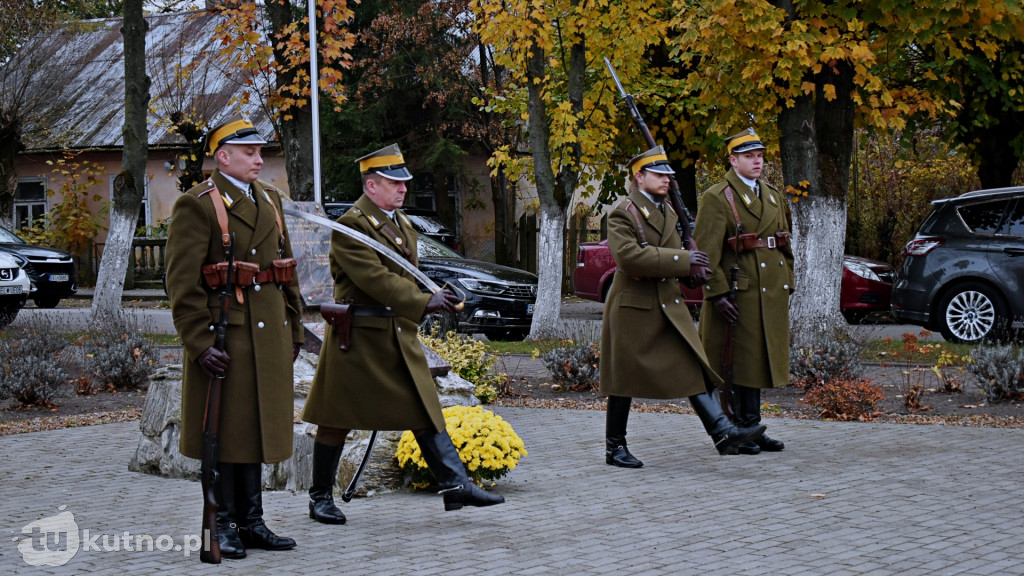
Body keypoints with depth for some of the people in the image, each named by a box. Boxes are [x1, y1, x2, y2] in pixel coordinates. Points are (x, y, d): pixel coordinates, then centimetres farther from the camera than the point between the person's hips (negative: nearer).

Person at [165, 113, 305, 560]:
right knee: (225, 430, -1)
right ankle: (223, 527, 8)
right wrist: (199, 344, -19)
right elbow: (183, 283, -14)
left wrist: (293, 330, 16)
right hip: (225, 334, -7)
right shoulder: (196, 205, -9)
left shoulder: (270, 199, 15)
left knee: (259, 427, 12)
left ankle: (252, 522, 21)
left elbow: (286, 270, 20)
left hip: (269, 334, 7)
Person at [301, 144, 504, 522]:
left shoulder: (402, 224, 15)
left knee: (425, 410, 2)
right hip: (357, 336, -8)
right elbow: (376, 279, -24)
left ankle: (456, 485, 0)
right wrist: (424, 303, -30)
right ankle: (320, 498, 14)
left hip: (400, 335, 8)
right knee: (337, 420, 3)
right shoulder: (351, 226, -14)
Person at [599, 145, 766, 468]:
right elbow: (628, 255, -26)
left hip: (669, 305, 7)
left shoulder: (668, 213, 15)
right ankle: (614, 447, 13)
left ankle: (723, 432, -14)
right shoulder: (623, 214, -10)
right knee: (624, 379, 2)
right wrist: (680, 259, -25)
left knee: (692, 368, -5)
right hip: (632, 306, -7)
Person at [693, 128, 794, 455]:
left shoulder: (773, 196, 16)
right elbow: (706, 251, -13)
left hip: (771, 294, 7)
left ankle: (752, 428, 19)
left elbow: (785, 245, 22)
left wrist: (786, 286, 15)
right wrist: (718, 294, -20)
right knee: (735, 365, -3)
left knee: (758, 361, 12)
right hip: (738, 293, -7)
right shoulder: (717, 198, -7)